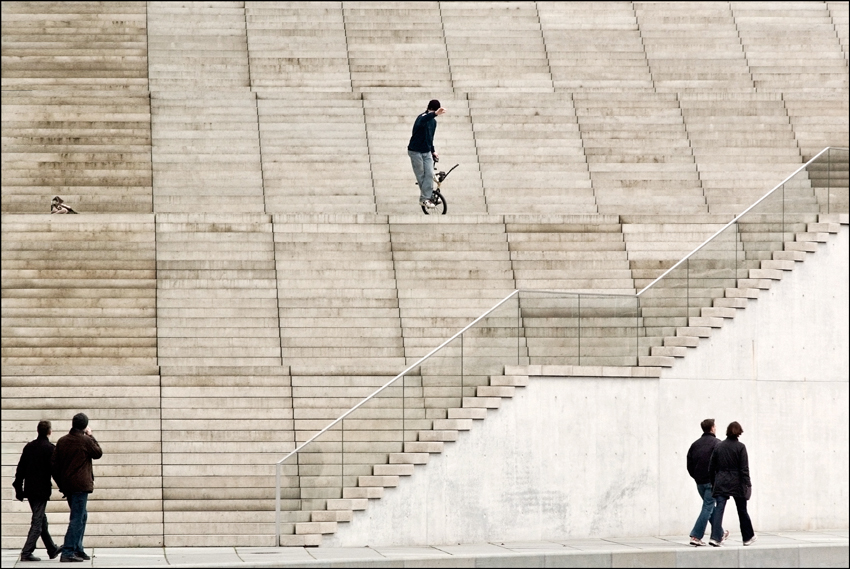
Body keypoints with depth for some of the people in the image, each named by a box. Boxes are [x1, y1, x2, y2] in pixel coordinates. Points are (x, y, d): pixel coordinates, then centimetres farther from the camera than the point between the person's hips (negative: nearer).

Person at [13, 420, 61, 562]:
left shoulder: (29, 447, 6)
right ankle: (27, 552, -10)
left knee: (41, 519, 17)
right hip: (42, 490, -6)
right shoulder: (50, 448, -11)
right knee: (38, 521, -3)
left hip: (30, 490, 6)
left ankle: (52, 550, 29)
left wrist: (18, 489, 12)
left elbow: (20, 469, 7)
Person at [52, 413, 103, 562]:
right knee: (77, 519, -6)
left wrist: (61, 485, 15)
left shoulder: (62, 441, 8)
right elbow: (98, 453, 8)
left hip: (67, 486, 7)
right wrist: (91, 436, 14)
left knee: (82, 516, 20)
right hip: (81, 485, -7)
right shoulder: (86, 441, -9)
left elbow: (55, 465, 9)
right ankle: (68, 552, -13)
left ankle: (78, 549, 20)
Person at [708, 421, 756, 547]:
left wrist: (714, 483, 17)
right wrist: (747, 484, -5)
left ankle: (715, 537, -18)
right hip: (737, 484, -2)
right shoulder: (740, 447, -7)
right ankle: (748, 537, 23)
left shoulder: (718, 447, 5)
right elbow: (744, 468, -10)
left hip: (721, 483, 2)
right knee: (742, 511, 11)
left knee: (719, 509, -3)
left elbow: (711, 468, 9)